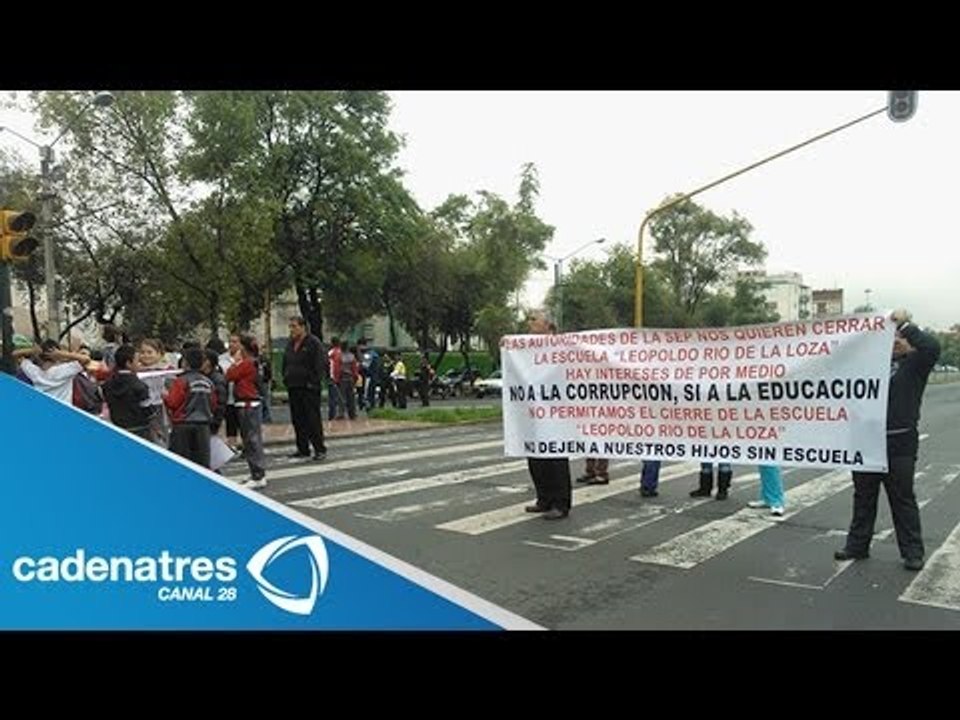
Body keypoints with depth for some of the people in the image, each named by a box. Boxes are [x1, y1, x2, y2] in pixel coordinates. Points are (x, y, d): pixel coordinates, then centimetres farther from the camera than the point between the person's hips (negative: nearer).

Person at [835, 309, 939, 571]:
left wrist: (904, 324, -17)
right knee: (863, 498, 13)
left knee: (903, 500, 4)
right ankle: (857, 545, 24)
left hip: (899, 444, -5)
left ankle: (912, 552, 15)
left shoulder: (914, 363, -2)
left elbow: (932, 347, -22)